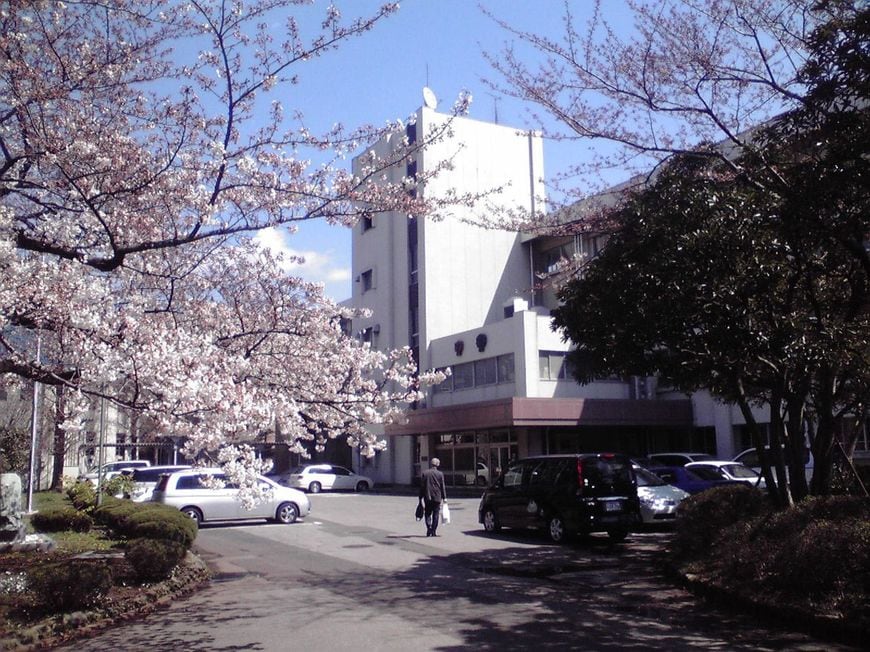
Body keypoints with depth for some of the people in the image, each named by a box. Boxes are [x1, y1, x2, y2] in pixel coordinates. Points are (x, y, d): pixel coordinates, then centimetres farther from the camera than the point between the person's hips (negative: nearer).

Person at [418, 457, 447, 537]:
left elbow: (421, 486, 1)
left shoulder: (424, 473, 1)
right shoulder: (440, 474, -3)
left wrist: (421, 497, 7)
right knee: (436, 515, 7)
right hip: (437, 497, -1)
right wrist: (444, 497, 5)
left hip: (427, 497, 1)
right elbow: (442, 486, -1)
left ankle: (429, 529, -9)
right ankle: (433, 531, 5)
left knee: (428, 514, 10)